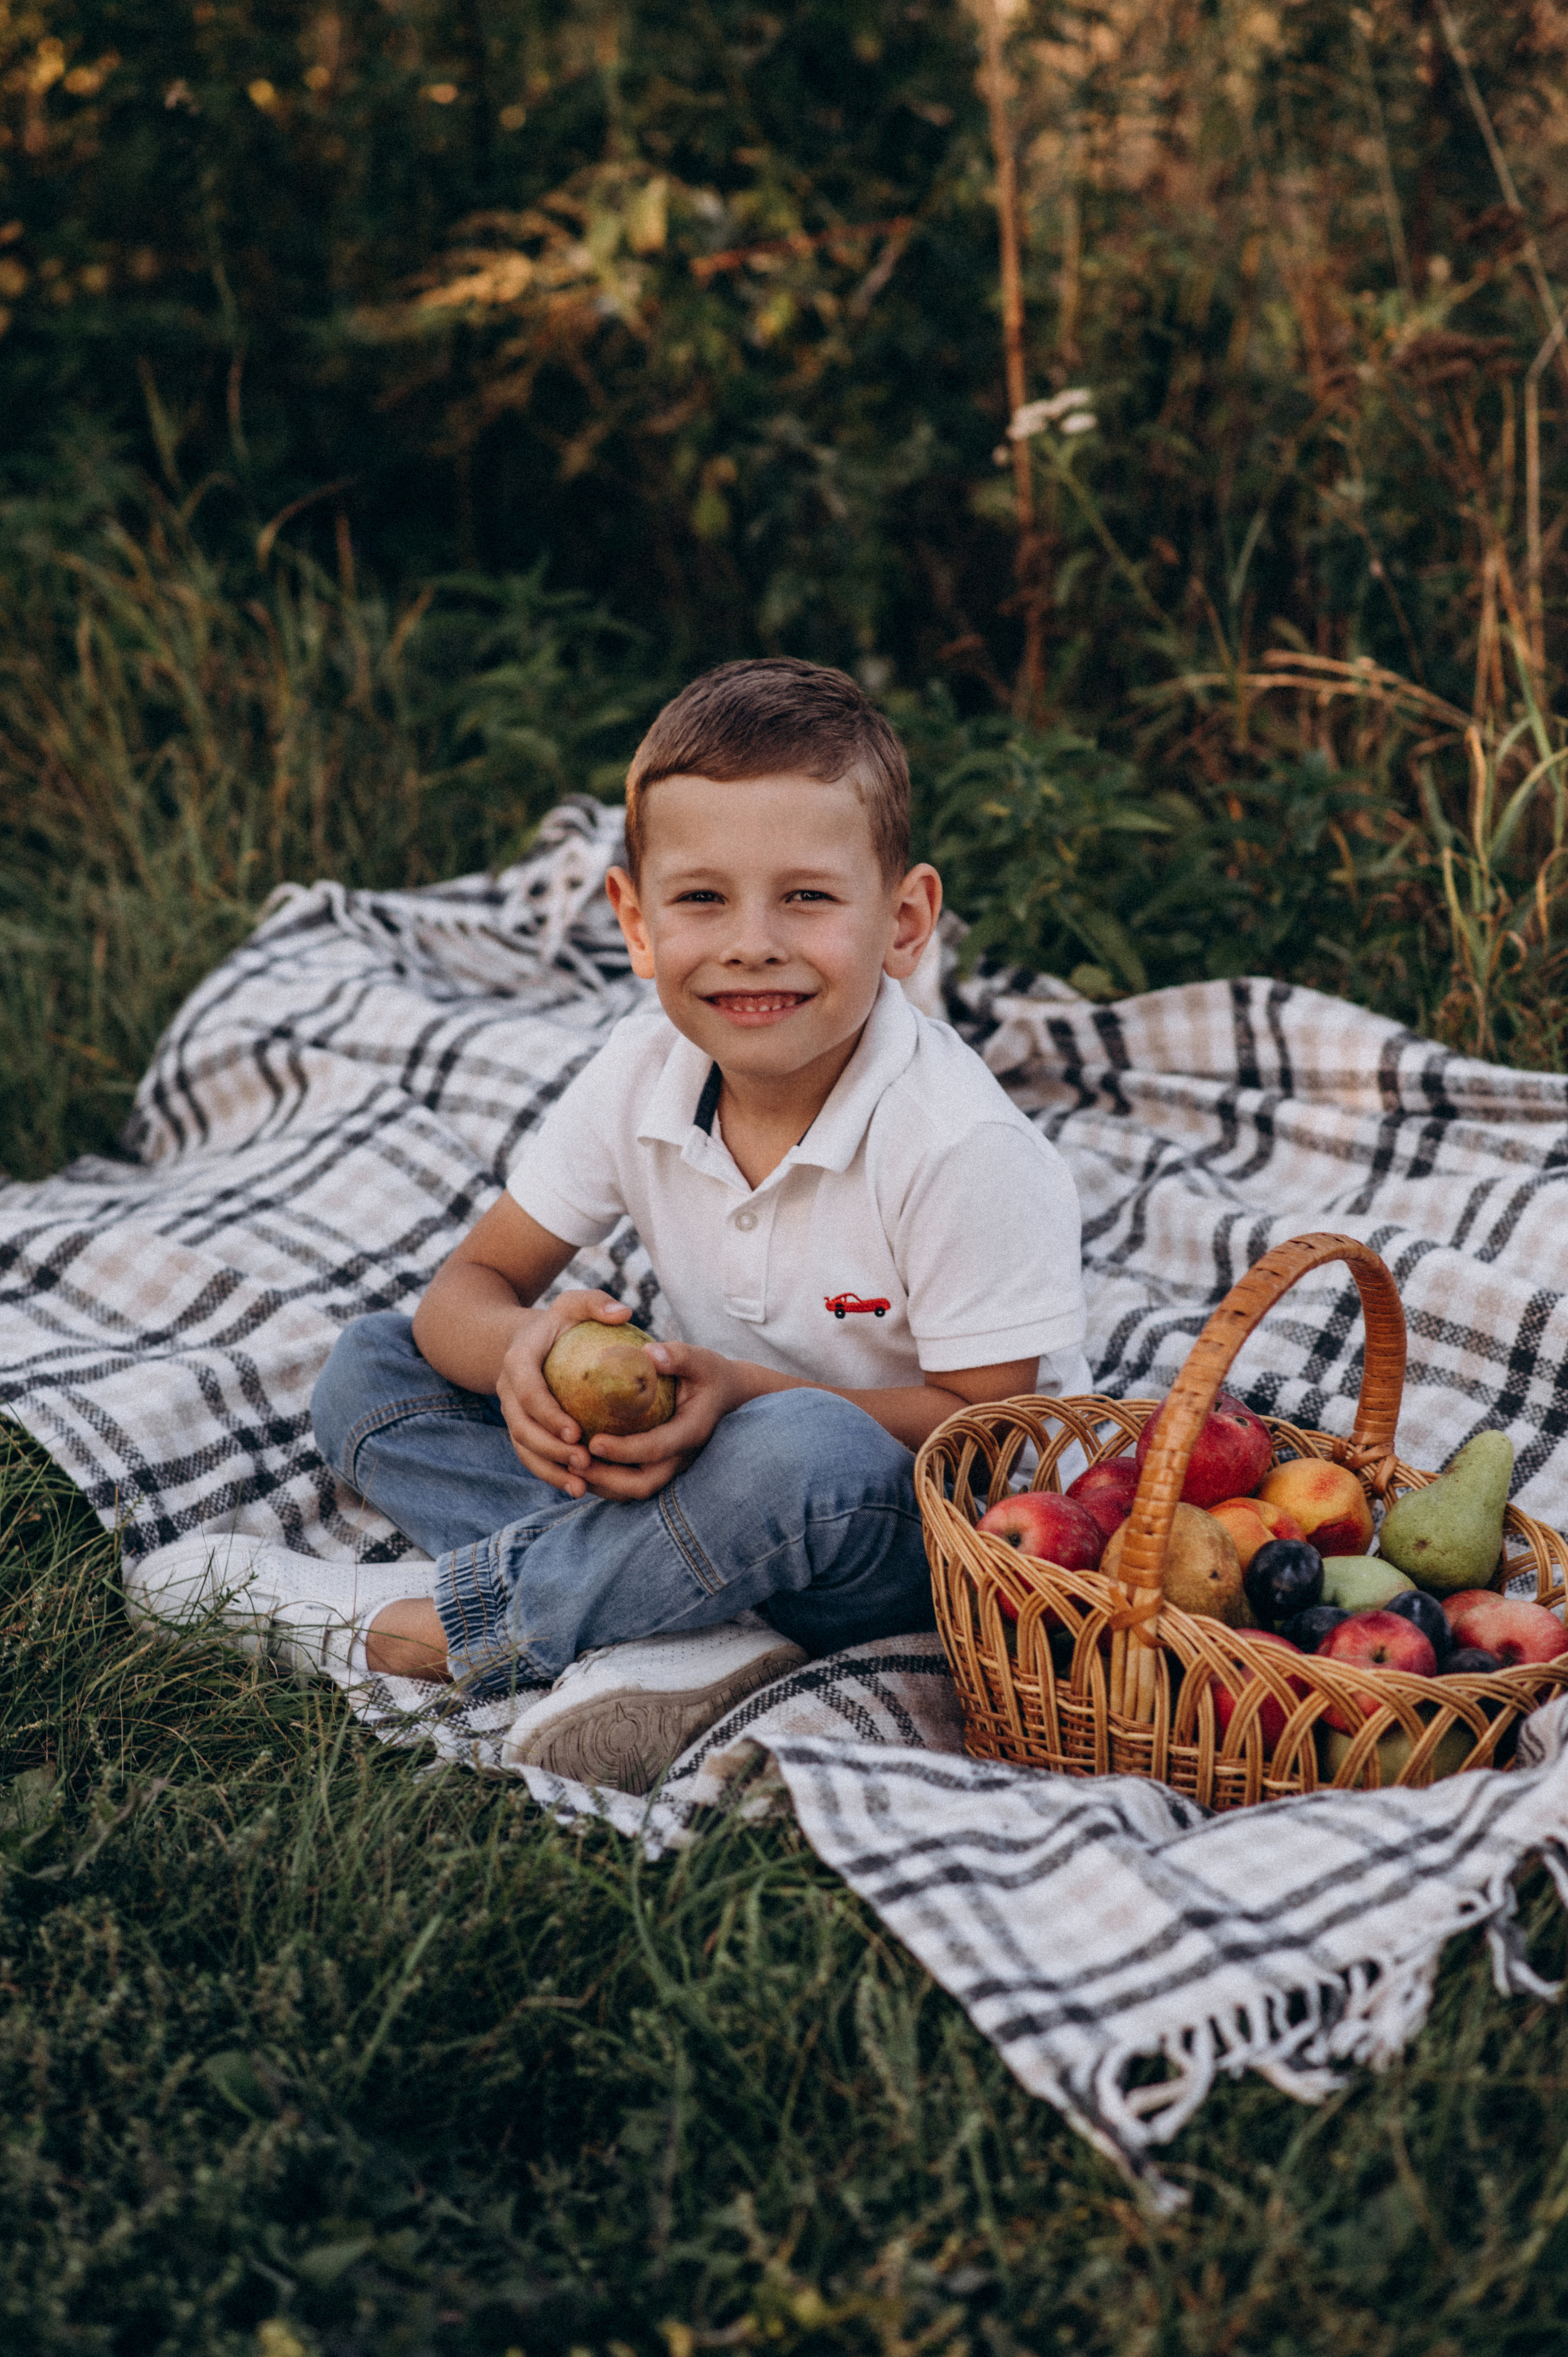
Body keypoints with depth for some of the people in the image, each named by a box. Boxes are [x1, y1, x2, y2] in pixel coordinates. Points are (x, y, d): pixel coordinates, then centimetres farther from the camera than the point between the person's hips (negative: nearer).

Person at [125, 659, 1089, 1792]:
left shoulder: (958, 1146, -25)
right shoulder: (643, 1075, -9)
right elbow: (468, 1286, -3)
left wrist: (747, 1394, -33)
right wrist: (522, 1347, -29)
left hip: (914, 1526, -5)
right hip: (720, 1457, 6)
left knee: (806, 1452, -41)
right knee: (370, 1369, -5)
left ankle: (399, 1628, -21)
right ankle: (703, 1628, -24)